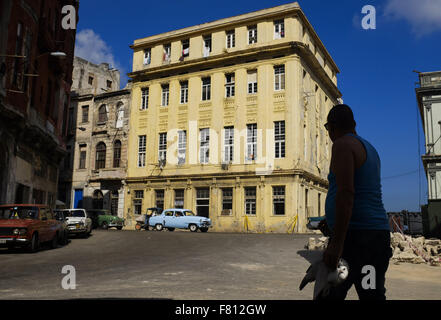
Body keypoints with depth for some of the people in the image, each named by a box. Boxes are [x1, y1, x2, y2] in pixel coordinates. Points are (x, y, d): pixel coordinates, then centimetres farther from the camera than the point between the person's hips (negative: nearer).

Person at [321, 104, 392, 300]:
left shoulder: (343, 145, -8)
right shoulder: (369, 148, 21)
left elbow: (346, 194, -20)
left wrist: (336, 243, -23)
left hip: (355, 235, -9)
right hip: (377, 232, 10)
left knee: (331, 293, -6)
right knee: (372, 295, 10)